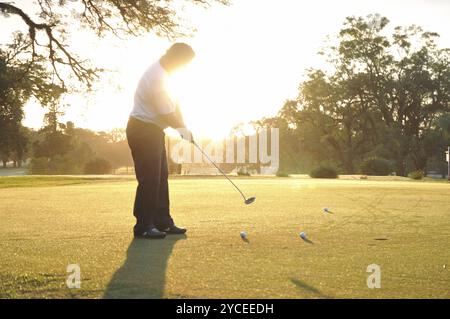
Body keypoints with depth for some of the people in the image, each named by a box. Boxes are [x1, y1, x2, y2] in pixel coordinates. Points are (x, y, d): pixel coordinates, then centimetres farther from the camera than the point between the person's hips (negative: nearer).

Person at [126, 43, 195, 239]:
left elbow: (173, 105, 10)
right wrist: (183, 129, -4)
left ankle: (163, 222, 18)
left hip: (153, 131, 11)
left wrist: (183, 127, 0)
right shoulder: (158, 78, -25)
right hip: (143, 131, -11)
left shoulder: (162, 71, 8)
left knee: (161, 177, 12)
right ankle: (143, 226, -2)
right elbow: (167, 114, -20)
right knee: (149, 179, -8)